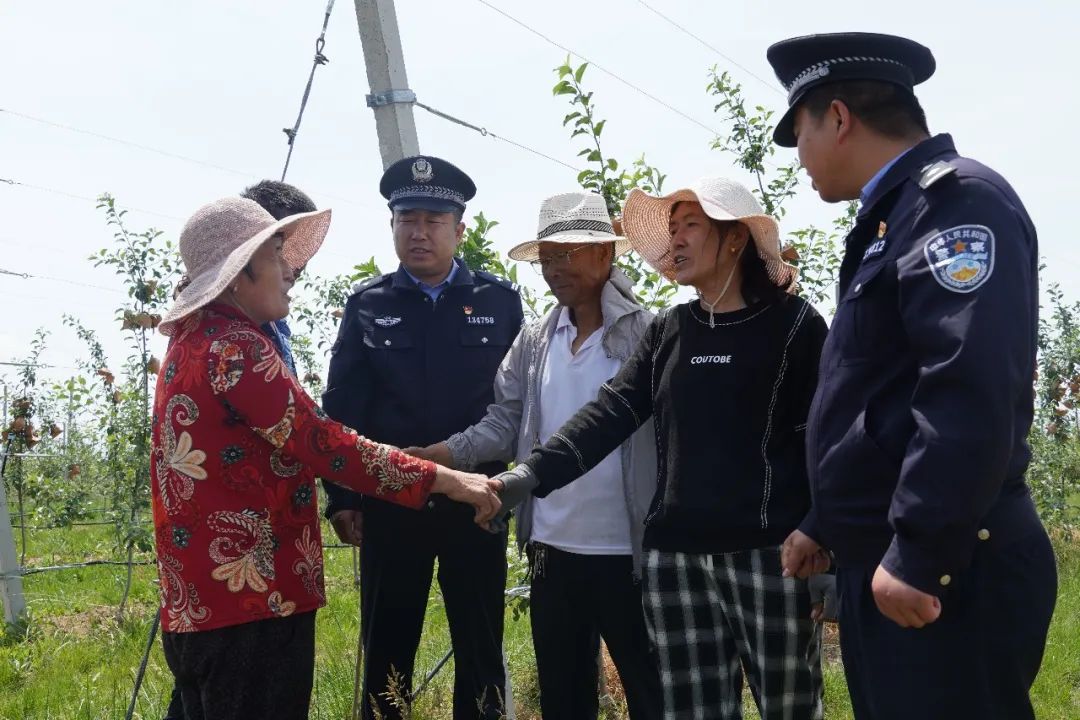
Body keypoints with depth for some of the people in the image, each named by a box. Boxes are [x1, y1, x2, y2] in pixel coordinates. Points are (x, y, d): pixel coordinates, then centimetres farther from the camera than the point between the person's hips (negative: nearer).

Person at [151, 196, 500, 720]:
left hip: (199, 600, 10)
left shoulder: (193, 340, 17)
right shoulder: (234, 345, -15)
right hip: (250, 601, -10)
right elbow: (318, 441, -22)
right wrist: (443, 479, -19)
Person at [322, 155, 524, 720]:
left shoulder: (500, 301, 3)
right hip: (388, 503, 0)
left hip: (476, 499, 0)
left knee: (481, 651, 9)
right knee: (386, 650, 8)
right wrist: (341, 497, -2)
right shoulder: (367, 306, 4)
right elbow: (341, 410, 3)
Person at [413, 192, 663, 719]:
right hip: (552, 549, 6)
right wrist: (426, 457, -8)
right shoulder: (533, 343, 9)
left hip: (629, 552, -5)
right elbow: (503, 425, 5)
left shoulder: (650, 335, -8)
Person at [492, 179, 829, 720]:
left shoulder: (793, 324, -1)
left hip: (768, 554, -4)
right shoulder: (668, 331, 12)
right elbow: (612, 411, 3)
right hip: (675, 557, 5)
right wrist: (531, 474, -12)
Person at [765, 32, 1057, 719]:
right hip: (887, 561, 10)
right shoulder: (895, 216, 17)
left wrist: (916, 557, -24)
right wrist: (827, 529, 26)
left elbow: (972, 390, -25)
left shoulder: (957, 198, -13)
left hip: (940, 572, -10)